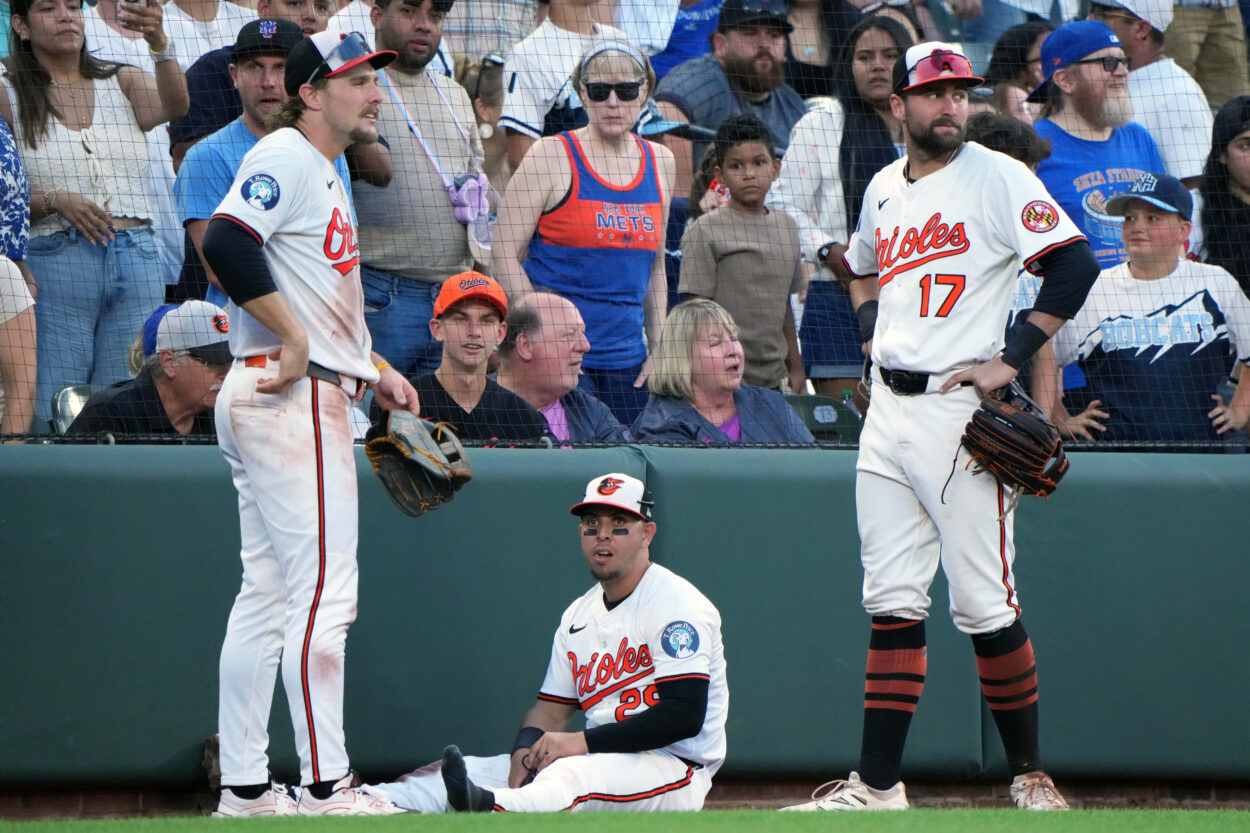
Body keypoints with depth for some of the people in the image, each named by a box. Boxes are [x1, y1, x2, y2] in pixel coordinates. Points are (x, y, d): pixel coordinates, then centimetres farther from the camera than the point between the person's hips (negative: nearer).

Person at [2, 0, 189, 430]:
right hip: (53, 263, -2)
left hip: (135, 262, 2)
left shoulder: (122, 83, 11)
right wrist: (54, 202, -16)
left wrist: (159, 44, -29)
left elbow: (174, 105, -12)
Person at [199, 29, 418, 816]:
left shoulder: (327, 174, 22)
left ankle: (245, 788, 12)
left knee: (266, 597, 10)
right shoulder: (285, 156, -10)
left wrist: (373, 367, 18)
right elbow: (227, 242, -25)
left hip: (311, 392, 11)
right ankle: (327, 787, -11)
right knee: (323, 589, -11)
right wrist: (295, 341, -23)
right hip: (290, 398, -11)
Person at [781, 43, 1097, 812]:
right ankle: (878, 784, 3)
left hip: (961, 407, -6)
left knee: (986, 606, -6)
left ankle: (1030, 774, 6)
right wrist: (876, 330, 15)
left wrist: (1011, 359, -19)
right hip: (888, 410, 6)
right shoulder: (884, 190, 15)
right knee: (893, 601, 4)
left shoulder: (999, 178, -5)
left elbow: (1076, 263, -14)